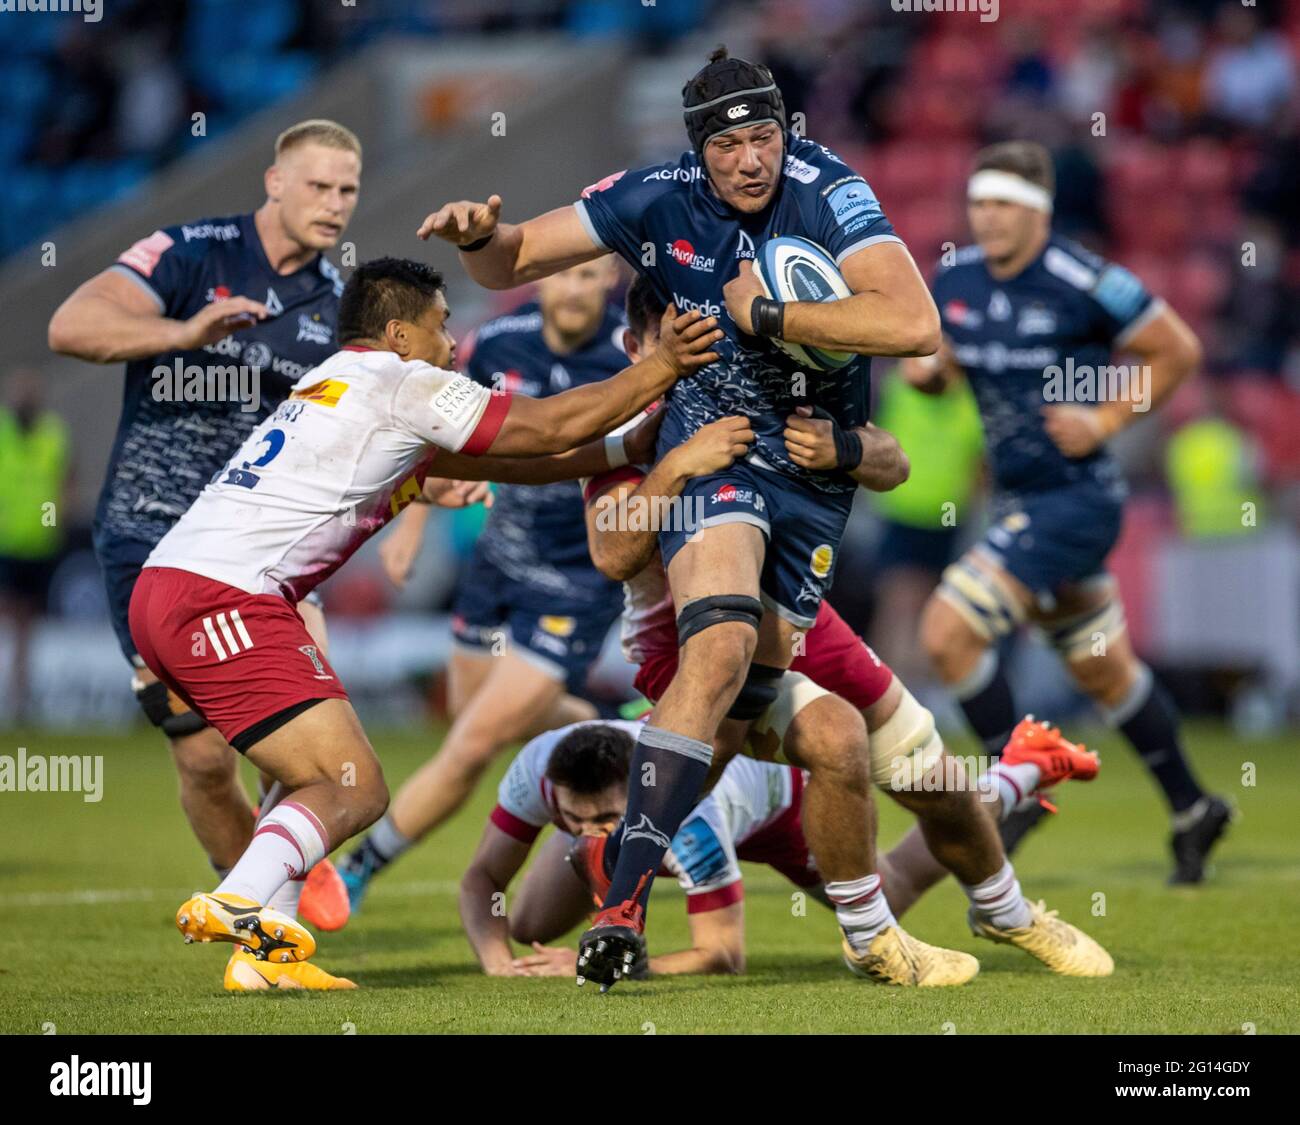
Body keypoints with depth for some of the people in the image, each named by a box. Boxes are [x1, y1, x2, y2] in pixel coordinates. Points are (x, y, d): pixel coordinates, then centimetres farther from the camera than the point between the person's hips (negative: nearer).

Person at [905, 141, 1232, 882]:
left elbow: (1178, 351, -7)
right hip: (1018, 501, 8)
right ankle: (1193, 811, 34)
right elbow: (956, 353, 21)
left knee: (948, 631, -17)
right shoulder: (956, 280, 3)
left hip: (1076, 499, -8)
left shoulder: (1086, 284, -17)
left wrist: (1105, 420, -13)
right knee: (1105, 672, 19)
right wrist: (928, 369, -2)